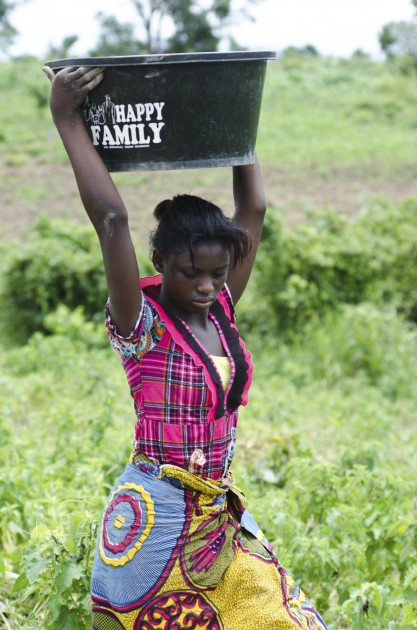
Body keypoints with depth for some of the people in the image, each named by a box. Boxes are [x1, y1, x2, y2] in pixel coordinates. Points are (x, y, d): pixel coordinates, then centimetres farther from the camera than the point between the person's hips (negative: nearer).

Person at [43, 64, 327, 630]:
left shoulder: (221, 309, 3)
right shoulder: (140, 322, -13)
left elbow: (254, 208, 6)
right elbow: (110, 218, -24)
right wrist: (68, 121, -22)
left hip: (222, 514, 6)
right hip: (156, 515, -6)